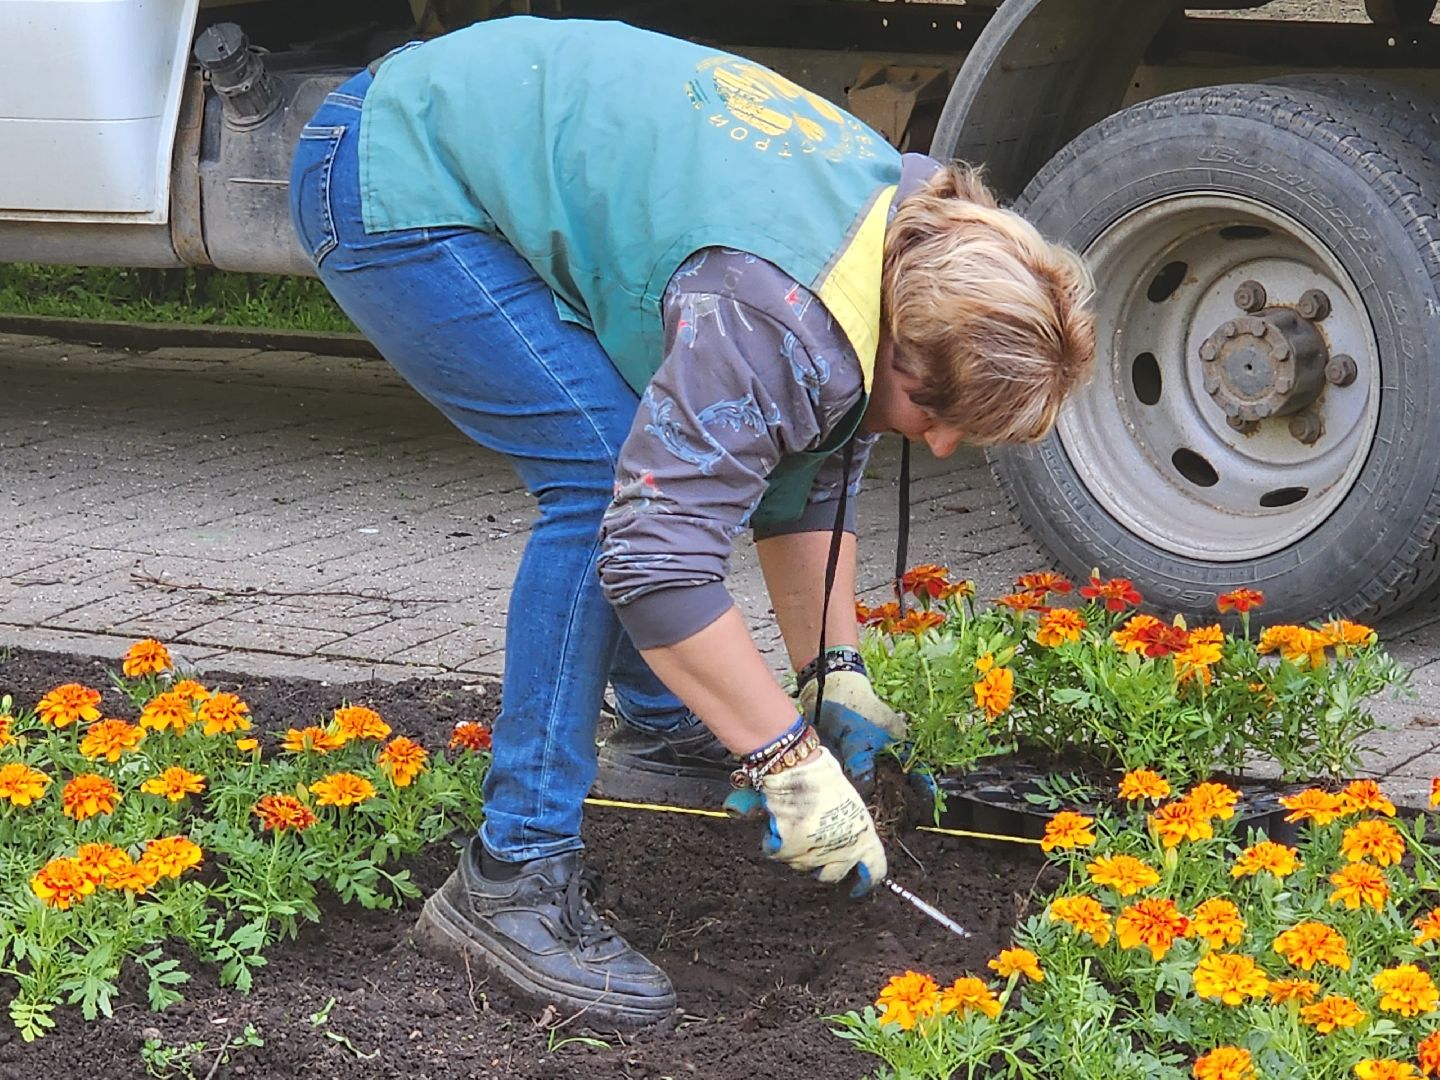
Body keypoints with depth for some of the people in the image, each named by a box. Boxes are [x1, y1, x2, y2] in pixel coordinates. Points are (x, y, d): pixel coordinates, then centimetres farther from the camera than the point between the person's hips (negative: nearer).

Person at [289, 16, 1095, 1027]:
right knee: (609, 475, -18)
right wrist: (791, 762, -25)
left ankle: (657, 726, 30)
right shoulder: (777, 321, -31)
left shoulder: (910, 224, 0)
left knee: (678, 451, 13)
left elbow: (811, 477, 12)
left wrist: (837, 675, 9)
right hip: (390, 186, -10)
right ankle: (513, 875, -17)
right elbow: (658, 555, -32)